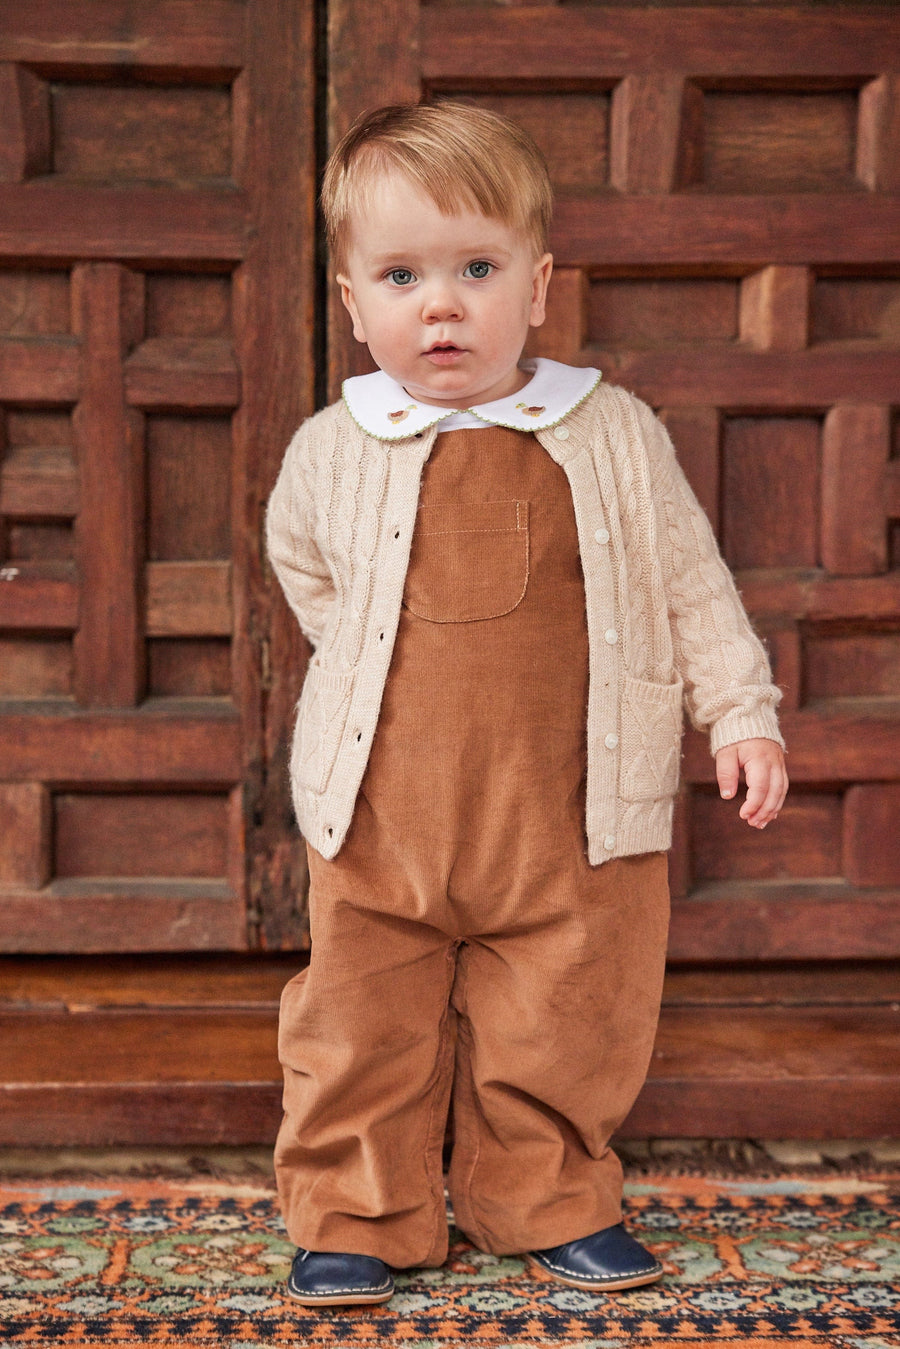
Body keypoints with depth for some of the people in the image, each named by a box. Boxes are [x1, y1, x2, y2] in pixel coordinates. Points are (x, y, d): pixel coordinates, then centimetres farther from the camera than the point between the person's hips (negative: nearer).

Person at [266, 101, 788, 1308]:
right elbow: (301, 565, 18)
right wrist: (384, 666, 10)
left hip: (568, 818, 0)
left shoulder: (614, 436, -3)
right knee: (363, 1025, 9)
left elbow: (692, 585, 6)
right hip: (383, 812, 1)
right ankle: (356, 1216, 28)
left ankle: (550, 1204, 34)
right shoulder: (332, 450, -2)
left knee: (563, 1027, 12)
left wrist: (744, 714, 1)